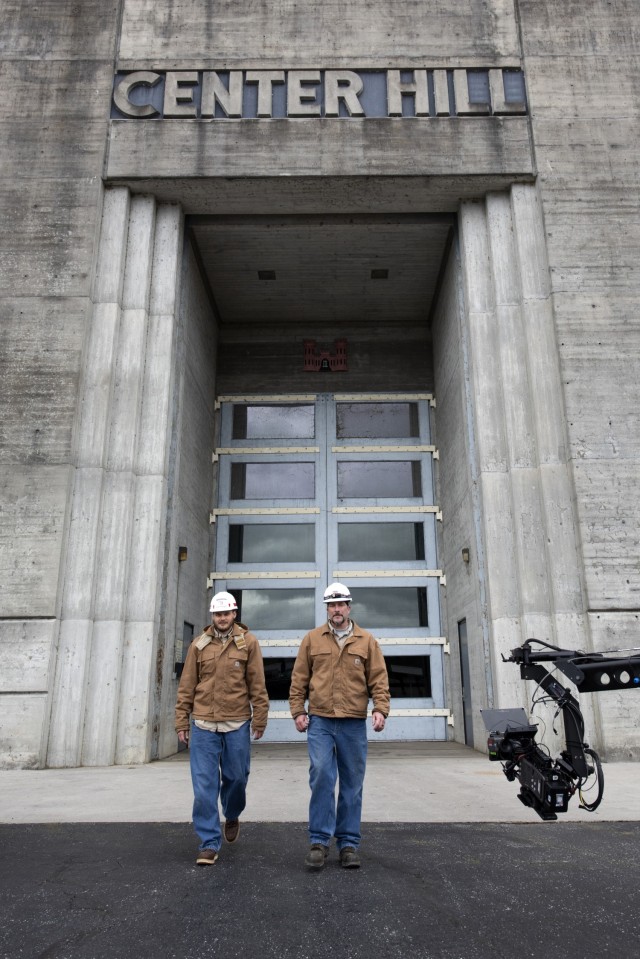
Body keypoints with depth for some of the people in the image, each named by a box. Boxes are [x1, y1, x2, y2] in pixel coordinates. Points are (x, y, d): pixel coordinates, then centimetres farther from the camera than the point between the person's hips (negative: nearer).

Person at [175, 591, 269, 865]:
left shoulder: (248, 642, 0)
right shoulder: (199, 645, 5)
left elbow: (257, 685, -1)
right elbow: (186, 687, 6)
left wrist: (260, 719, -3)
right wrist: (182, 722, 4)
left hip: (237, 723, -1)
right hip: (203, 724, 1)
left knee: (236, 776, 12)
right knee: (204, 785, 1)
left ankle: (232, 816, 42)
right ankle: (209, 843, 13)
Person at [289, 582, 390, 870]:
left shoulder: (367, 641, 7)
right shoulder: (312, 639, 7)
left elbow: (379, 679, 4)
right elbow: (299, 679, 7)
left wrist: (380, 709, -8)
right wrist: (298, 711, 0)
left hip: (354, 724, 1)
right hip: (320, 721, -1)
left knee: (352, 784, 7)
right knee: (321, 778, -9)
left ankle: (348, 843, 19)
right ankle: (319, 841, 4)